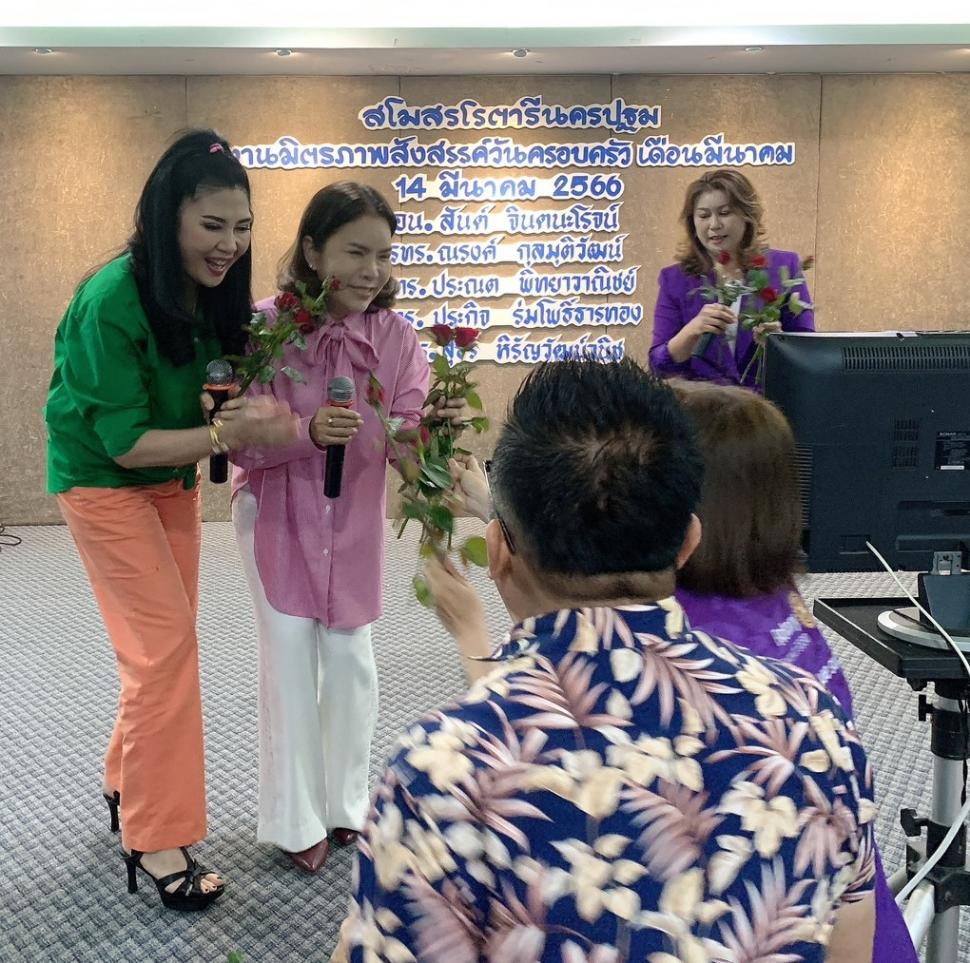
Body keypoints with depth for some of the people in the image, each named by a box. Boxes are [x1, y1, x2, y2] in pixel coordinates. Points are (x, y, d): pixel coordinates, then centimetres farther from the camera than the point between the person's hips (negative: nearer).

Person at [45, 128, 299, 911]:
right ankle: (157, 841, 1)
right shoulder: (112, 301, -28)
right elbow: (125, 442, -26)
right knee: (167, 646, -10)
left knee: (165, 642, 13)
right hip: (105, 482, -7)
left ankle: (127, 783, 33)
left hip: (173, 479, 7)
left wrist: (250, 411, -17)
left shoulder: (213, 291, -9)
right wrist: (226, 434, -37)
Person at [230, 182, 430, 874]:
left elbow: (410, 434, -15)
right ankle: (297, 819, 22)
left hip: (354, 518, 2)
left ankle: (345, 802, 33)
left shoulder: (395, 335, -12)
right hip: (276, 514, -2)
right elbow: (240, 440, -18)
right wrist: (308, 432, -35)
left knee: (350, 660, 11)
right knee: (291, 661, 3)